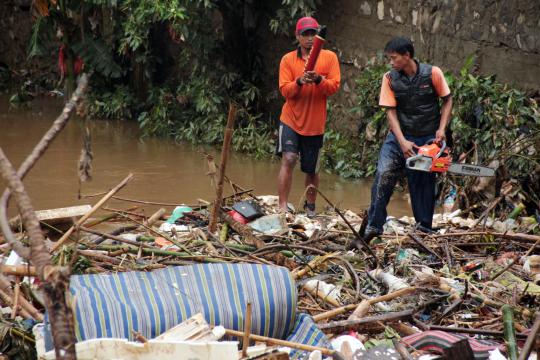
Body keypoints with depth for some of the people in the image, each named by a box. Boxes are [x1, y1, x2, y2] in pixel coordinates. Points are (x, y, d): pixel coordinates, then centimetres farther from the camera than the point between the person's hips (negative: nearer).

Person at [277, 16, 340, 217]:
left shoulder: (329, 57, 0)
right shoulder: (288, 60, 0)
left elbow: (334, 86, -7)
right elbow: (284, 90, -6)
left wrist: (318, 79, -25)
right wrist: (299, 81, -25)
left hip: (315, 123, 1)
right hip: (291, 120, -1)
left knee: (311, 170, 11)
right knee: (288, 159, -18)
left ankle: (310, 207, 31)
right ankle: (283, 207, -15)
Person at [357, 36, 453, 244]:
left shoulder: (432, 73, -9)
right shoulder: (390, 79, -5)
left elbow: (447, 100, 2)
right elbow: (391, 111, -7)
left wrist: (442, 129, -9)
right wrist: (403, 142, -17)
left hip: (427, 139, -1)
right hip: (399, 136, 1)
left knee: (423, 183, 4)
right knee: (383, 175, -14)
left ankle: (424, 227, 17)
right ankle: (374, 226, -10)